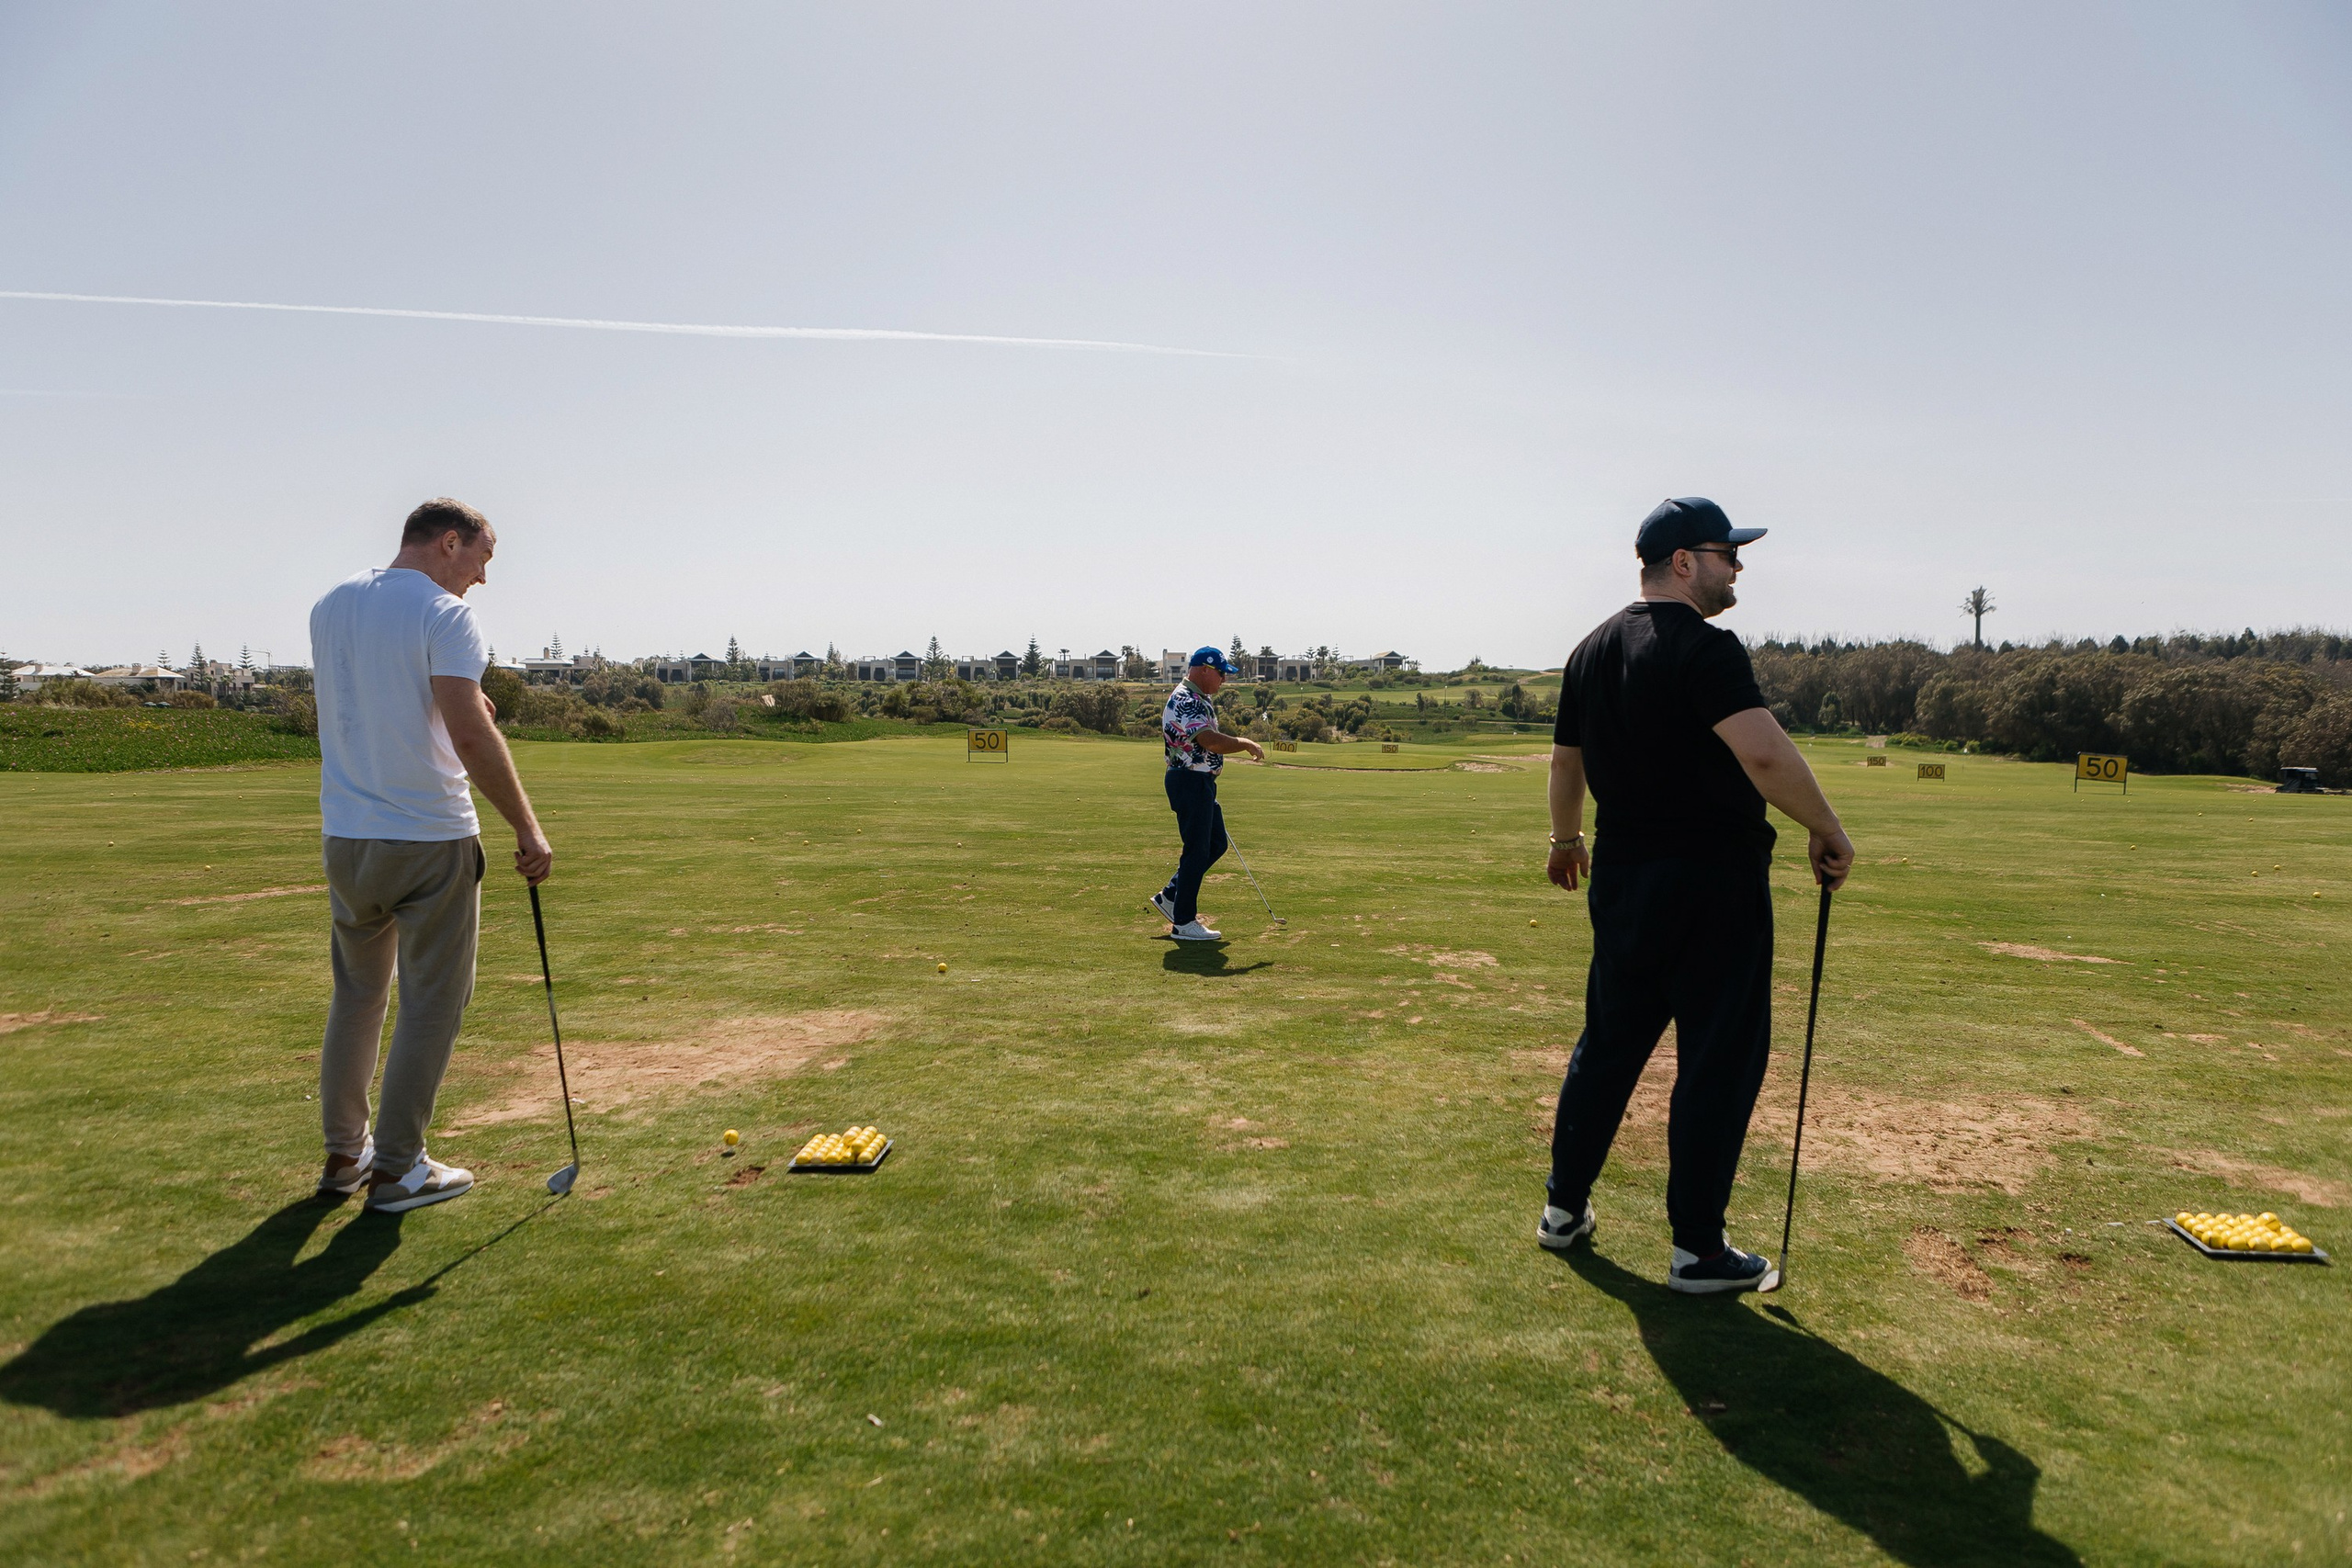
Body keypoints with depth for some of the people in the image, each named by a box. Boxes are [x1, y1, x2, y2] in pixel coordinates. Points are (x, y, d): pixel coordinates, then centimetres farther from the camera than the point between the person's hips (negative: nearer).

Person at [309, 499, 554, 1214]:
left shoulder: (329, 606, 10)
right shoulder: (444, 615, -13)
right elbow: (471, 737, -23)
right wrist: (528, 829, -19)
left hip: (346, 837, 7)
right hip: (430, 839, -7)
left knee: (357, 995, 20)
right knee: (431, 1004, 4)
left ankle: (344, 1154, 29)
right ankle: (396, 1168, 11)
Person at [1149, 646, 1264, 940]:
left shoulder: (1201, 698, 15)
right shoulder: (1185, 701, -19)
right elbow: (1211, 741, -31)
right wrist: (1245, 744, -19)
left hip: (1202, 783, 11)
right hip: (1189, 782, -11)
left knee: (1216, 844, 16)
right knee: (1197, 851, -4)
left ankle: (1170, 896, 23)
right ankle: (1183, 922, 4)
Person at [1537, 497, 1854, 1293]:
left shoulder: (1591, 650, 11)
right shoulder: (1704, 646, -15)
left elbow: (1565, 760, 20)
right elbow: (1765, 753, -28)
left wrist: (1566, 840, 34)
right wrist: (1826, 830, -15)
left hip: (1622, 877, 8)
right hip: (1712, 878, -8)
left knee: (1608, 1044, 18)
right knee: (1720, 1058, 3)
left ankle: (1564, 1207, 28)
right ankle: (1697, 1249, 10)